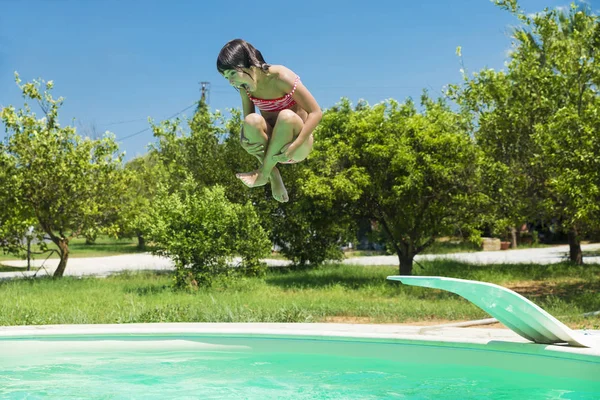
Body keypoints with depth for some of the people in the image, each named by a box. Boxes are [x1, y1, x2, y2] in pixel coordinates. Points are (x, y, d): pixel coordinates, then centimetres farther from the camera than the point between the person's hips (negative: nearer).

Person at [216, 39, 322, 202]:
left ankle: (263, 172, -20)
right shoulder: (245, 86, -6)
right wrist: (245, 138, -25)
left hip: (299, 146, -3)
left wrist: (294, 146, -31)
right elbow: (246, 119, -1)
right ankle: (273, 174, -16)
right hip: (273, 146, 3)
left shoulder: (282, 77, -22)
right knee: (252, 121, -28)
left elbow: (316, 113, -22)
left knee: (287, 116, -35)